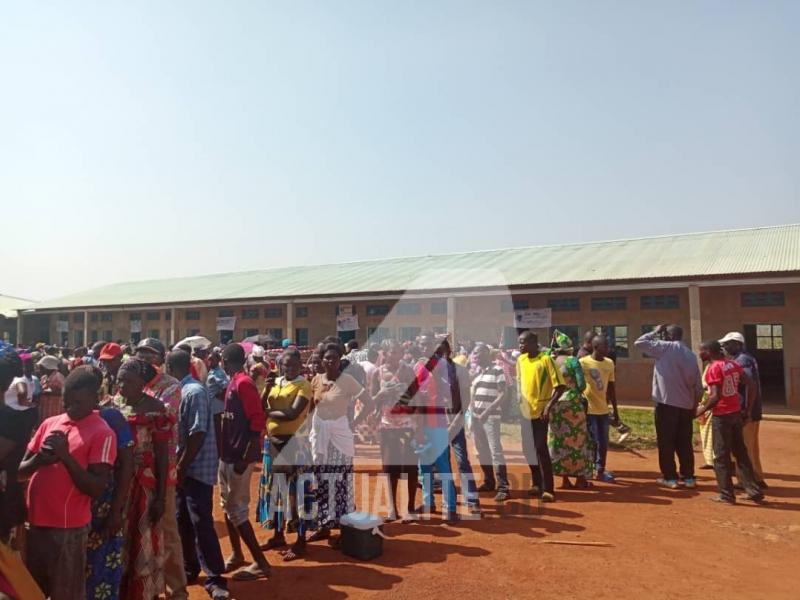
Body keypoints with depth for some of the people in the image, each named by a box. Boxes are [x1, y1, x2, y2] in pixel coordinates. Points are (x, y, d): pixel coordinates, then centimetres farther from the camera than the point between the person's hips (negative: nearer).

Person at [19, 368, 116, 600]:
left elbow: (96, 489, -16)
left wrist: (66, 456, -23)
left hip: (68, 527, -6)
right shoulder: (49, 423, 6)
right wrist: (39, 459, -11)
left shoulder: (102, 433, -12)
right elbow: (20, 469, 10)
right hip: (36, 521, 6)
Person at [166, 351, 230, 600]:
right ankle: (189, 569, 32)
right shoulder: (182, 390, 9)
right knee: (183, 521, 17)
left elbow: (198, 433, -22)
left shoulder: (194, 392, -19)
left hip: (196, 468, -9)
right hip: (184, 468, 9)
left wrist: (181, 467, -18)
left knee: (201, 524, -5)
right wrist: (178, 466, 11)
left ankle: (215, 579, 5)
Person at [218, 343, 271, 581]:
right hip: (227, 454, 10)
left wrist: (246, 458, -23)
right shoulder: (233, 383, 11)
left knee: (237, 510, -3)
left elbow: (258, 421, -23)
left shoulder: (243, 383, -18)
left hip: (239, 456, -10)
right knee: (227, 506, 17)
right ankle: (237, 555, 31)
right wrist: (224, 452, 16)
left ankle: (260, 563, 6)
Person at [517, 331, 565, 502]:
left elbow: (560, 385, -12)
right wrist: (519, 402, 13)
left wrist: (549, 406, -19)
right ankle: (537, 484, 25)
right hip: (525, 410, 6)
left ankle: (548, 489, 0)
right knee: (529, 449, 11)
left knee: (541, 448, -8)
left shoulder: (546, 359, -12)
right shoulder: (520, 360, 7)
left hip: (540, 411, -6)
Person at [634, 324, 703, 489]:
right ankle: (689, 477, 18)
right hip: (686, 405, 6)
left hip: (666, 403, -5)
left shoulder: (665, 348, -6)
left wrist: (654, 332, 7)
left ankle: (670, 478, 5)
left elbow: (639, 343, -5)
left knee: (666, 442, 2)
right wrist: (694, 405, 20)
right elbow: (698, 385, 11)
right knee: (685, 443, 13)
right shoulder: (691, 355, 10)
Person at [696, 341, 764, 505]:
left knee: (721, 456, 4)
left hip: (721, 416, -8)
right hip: (736, 413, 8)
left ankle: (726, 495, 10)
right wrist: (748, 408, 12)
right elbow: (752, 384, 7)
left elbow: (716, 396, -23)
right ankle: (754, 491, 21)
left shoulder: (713, 369, -17)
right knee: (741, 453, 17)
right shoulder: (733, 364, 7)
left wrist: (703, 409, -8)